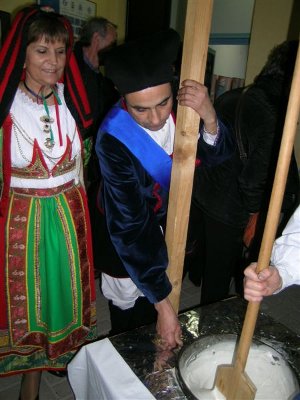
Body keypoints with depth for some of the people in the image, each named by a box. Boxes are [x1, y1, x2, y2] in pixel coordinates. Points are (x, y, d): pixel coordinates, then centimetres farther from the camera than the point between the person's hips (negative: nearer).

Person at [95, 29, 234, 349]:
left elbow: (217, 154, -10)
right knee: (128, 319, 11)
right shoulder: (113, 141, -33)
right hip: (129, 235, -4)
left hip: (172, 218, 4)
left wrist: (209, 120, -34)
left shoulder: (183, 103, -20)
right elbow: (130, 227, -31)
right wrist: (163, 304, -28)